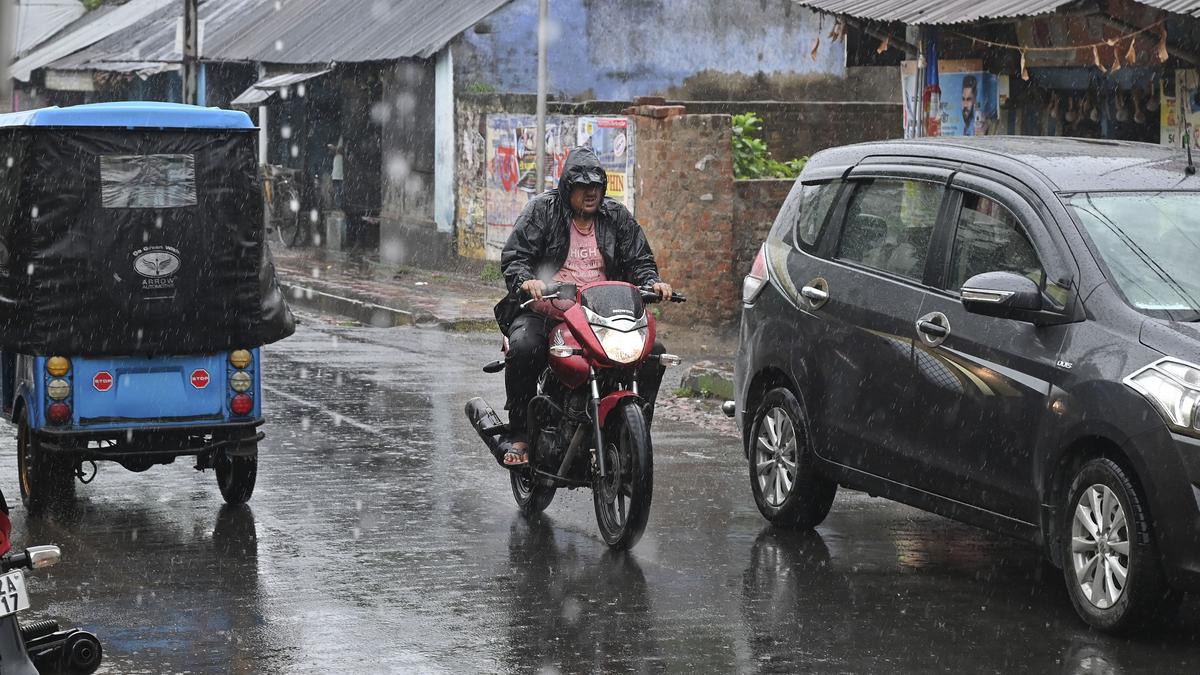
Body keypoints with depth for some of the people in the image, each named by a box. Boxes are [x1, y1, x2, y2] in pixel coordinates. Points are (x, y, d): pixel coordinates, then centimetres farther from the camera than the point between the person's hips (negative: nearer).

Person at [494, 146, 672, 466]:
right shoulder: (542, 210, 4)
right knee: (523, 347, -35)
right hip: (547, 306, -3)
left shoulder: (617, 216, 13)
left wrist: (652, 282, -7)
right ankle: (518, 435, -20)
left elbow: (640, 260, 15)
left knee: (653, 352, -18)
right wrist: (526, 281, -24)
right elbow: (513, 257, -2)